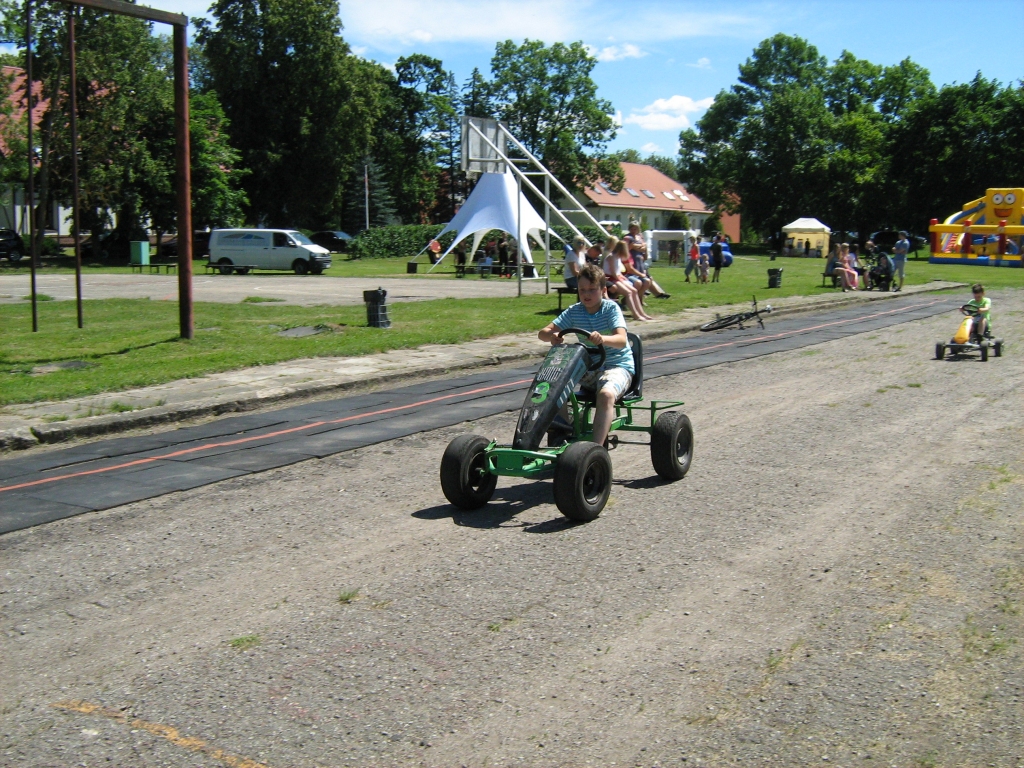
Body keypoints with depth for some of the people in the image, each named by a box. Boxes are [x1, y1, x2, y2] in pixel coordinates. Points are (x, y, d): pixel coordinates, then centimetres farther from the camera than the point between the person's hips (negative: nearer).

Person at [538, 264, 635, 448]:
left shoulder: (611, 308, -10)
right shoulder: (574, 311, 2)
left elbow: (621, 340, -25)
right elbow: (543, 332, -3)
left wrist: (602, 339, -48)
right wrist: (552, 336, -29)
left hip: (618, 366, -5)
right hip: (588, 368, 5)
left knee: (606, 394, -36)